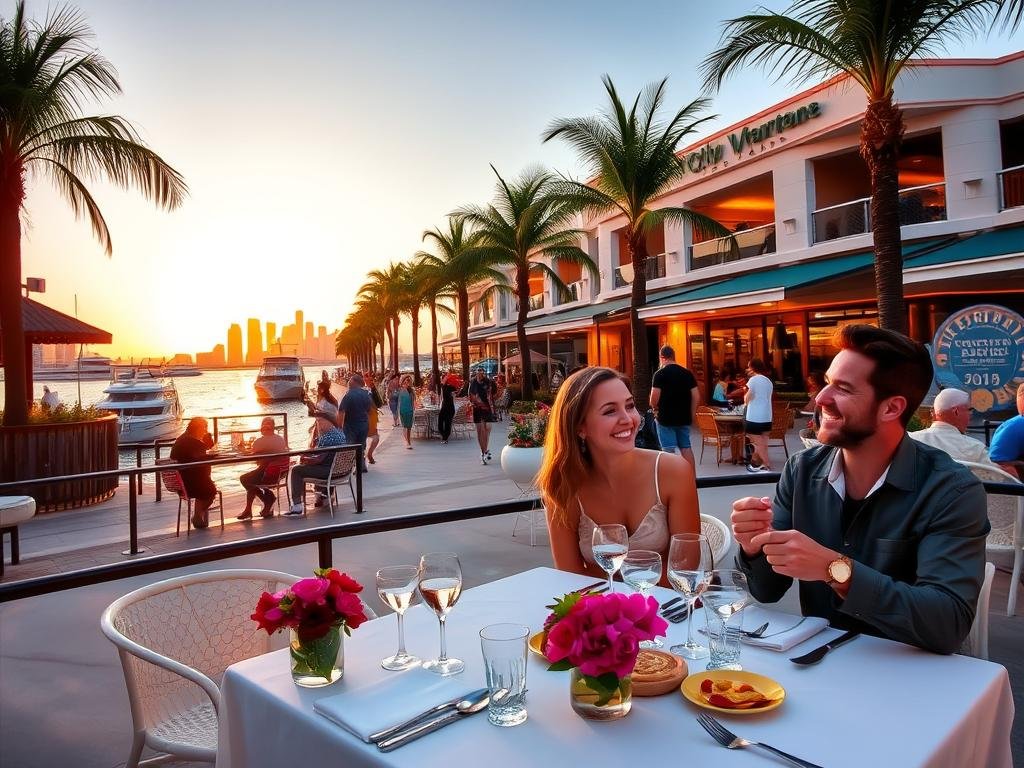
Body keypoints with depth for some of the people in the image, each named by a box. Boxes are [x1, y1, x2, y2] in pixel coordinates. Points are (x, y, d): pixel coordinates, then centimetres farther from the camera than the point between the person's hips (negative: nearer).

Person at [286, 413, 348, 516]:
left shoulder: (327, 437, -21)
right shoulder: (339, 432, 10)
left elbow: (318, 459, -22)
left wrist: (304, 459, -5)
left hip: (329, 471, -10)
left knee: (296, 470, -7)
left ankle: (297, 506, -9)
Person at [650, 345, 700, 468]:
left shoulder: (660, 374, -11)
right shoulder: (687, 373, 5)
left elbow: (654, 397, -17)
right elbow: (696, 397, 4)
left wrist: (655, 408, 3)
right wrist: (692, 414, 13)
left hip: (666, 418, -5)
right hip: (684, 418, 5)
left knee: (669, 451, 1)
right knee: (686, 448, 13)